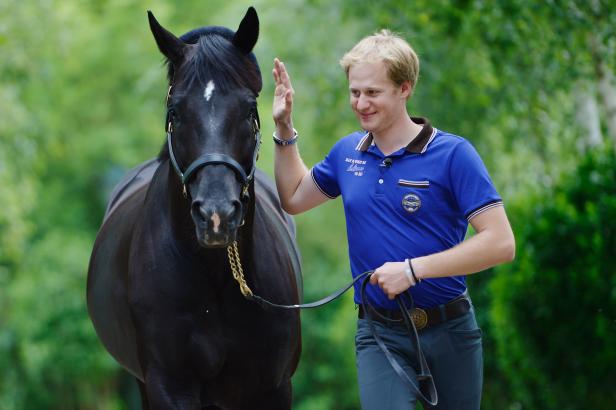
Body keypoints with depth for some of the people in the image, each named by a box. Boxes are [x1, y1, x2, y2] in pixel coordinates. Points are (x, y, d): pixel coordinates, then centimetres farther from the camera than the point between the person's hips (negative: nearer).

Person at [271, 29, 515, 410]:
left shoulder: (453, 154, -11)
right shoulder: (348, 152, 5)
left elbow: (501, 243, -19)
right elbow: (294, 198, 23)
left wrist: (412, 269, -22)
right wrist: (285, 129, 11)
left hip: (449, 331, -2)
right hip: (379, 333, 2)